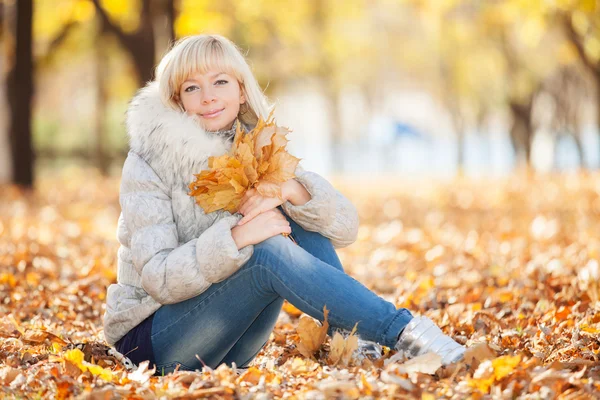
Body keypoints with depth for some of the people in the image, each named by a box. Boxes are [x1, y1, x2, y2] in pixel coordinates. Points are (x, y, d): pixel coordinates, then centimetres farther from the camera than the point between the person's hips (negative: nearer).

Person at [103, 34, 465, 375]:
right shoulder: (149, 163, -12)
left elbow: (346, 227, -6)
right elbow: (157, 278, -22)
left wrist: (292, 190, -26)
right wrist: (234, 238, -36)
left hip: (229, 349, 5)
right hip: (151, 338, -5)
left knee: (296, 212, -12)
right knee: (267, 252, -30)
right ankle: (403, 332, -29)